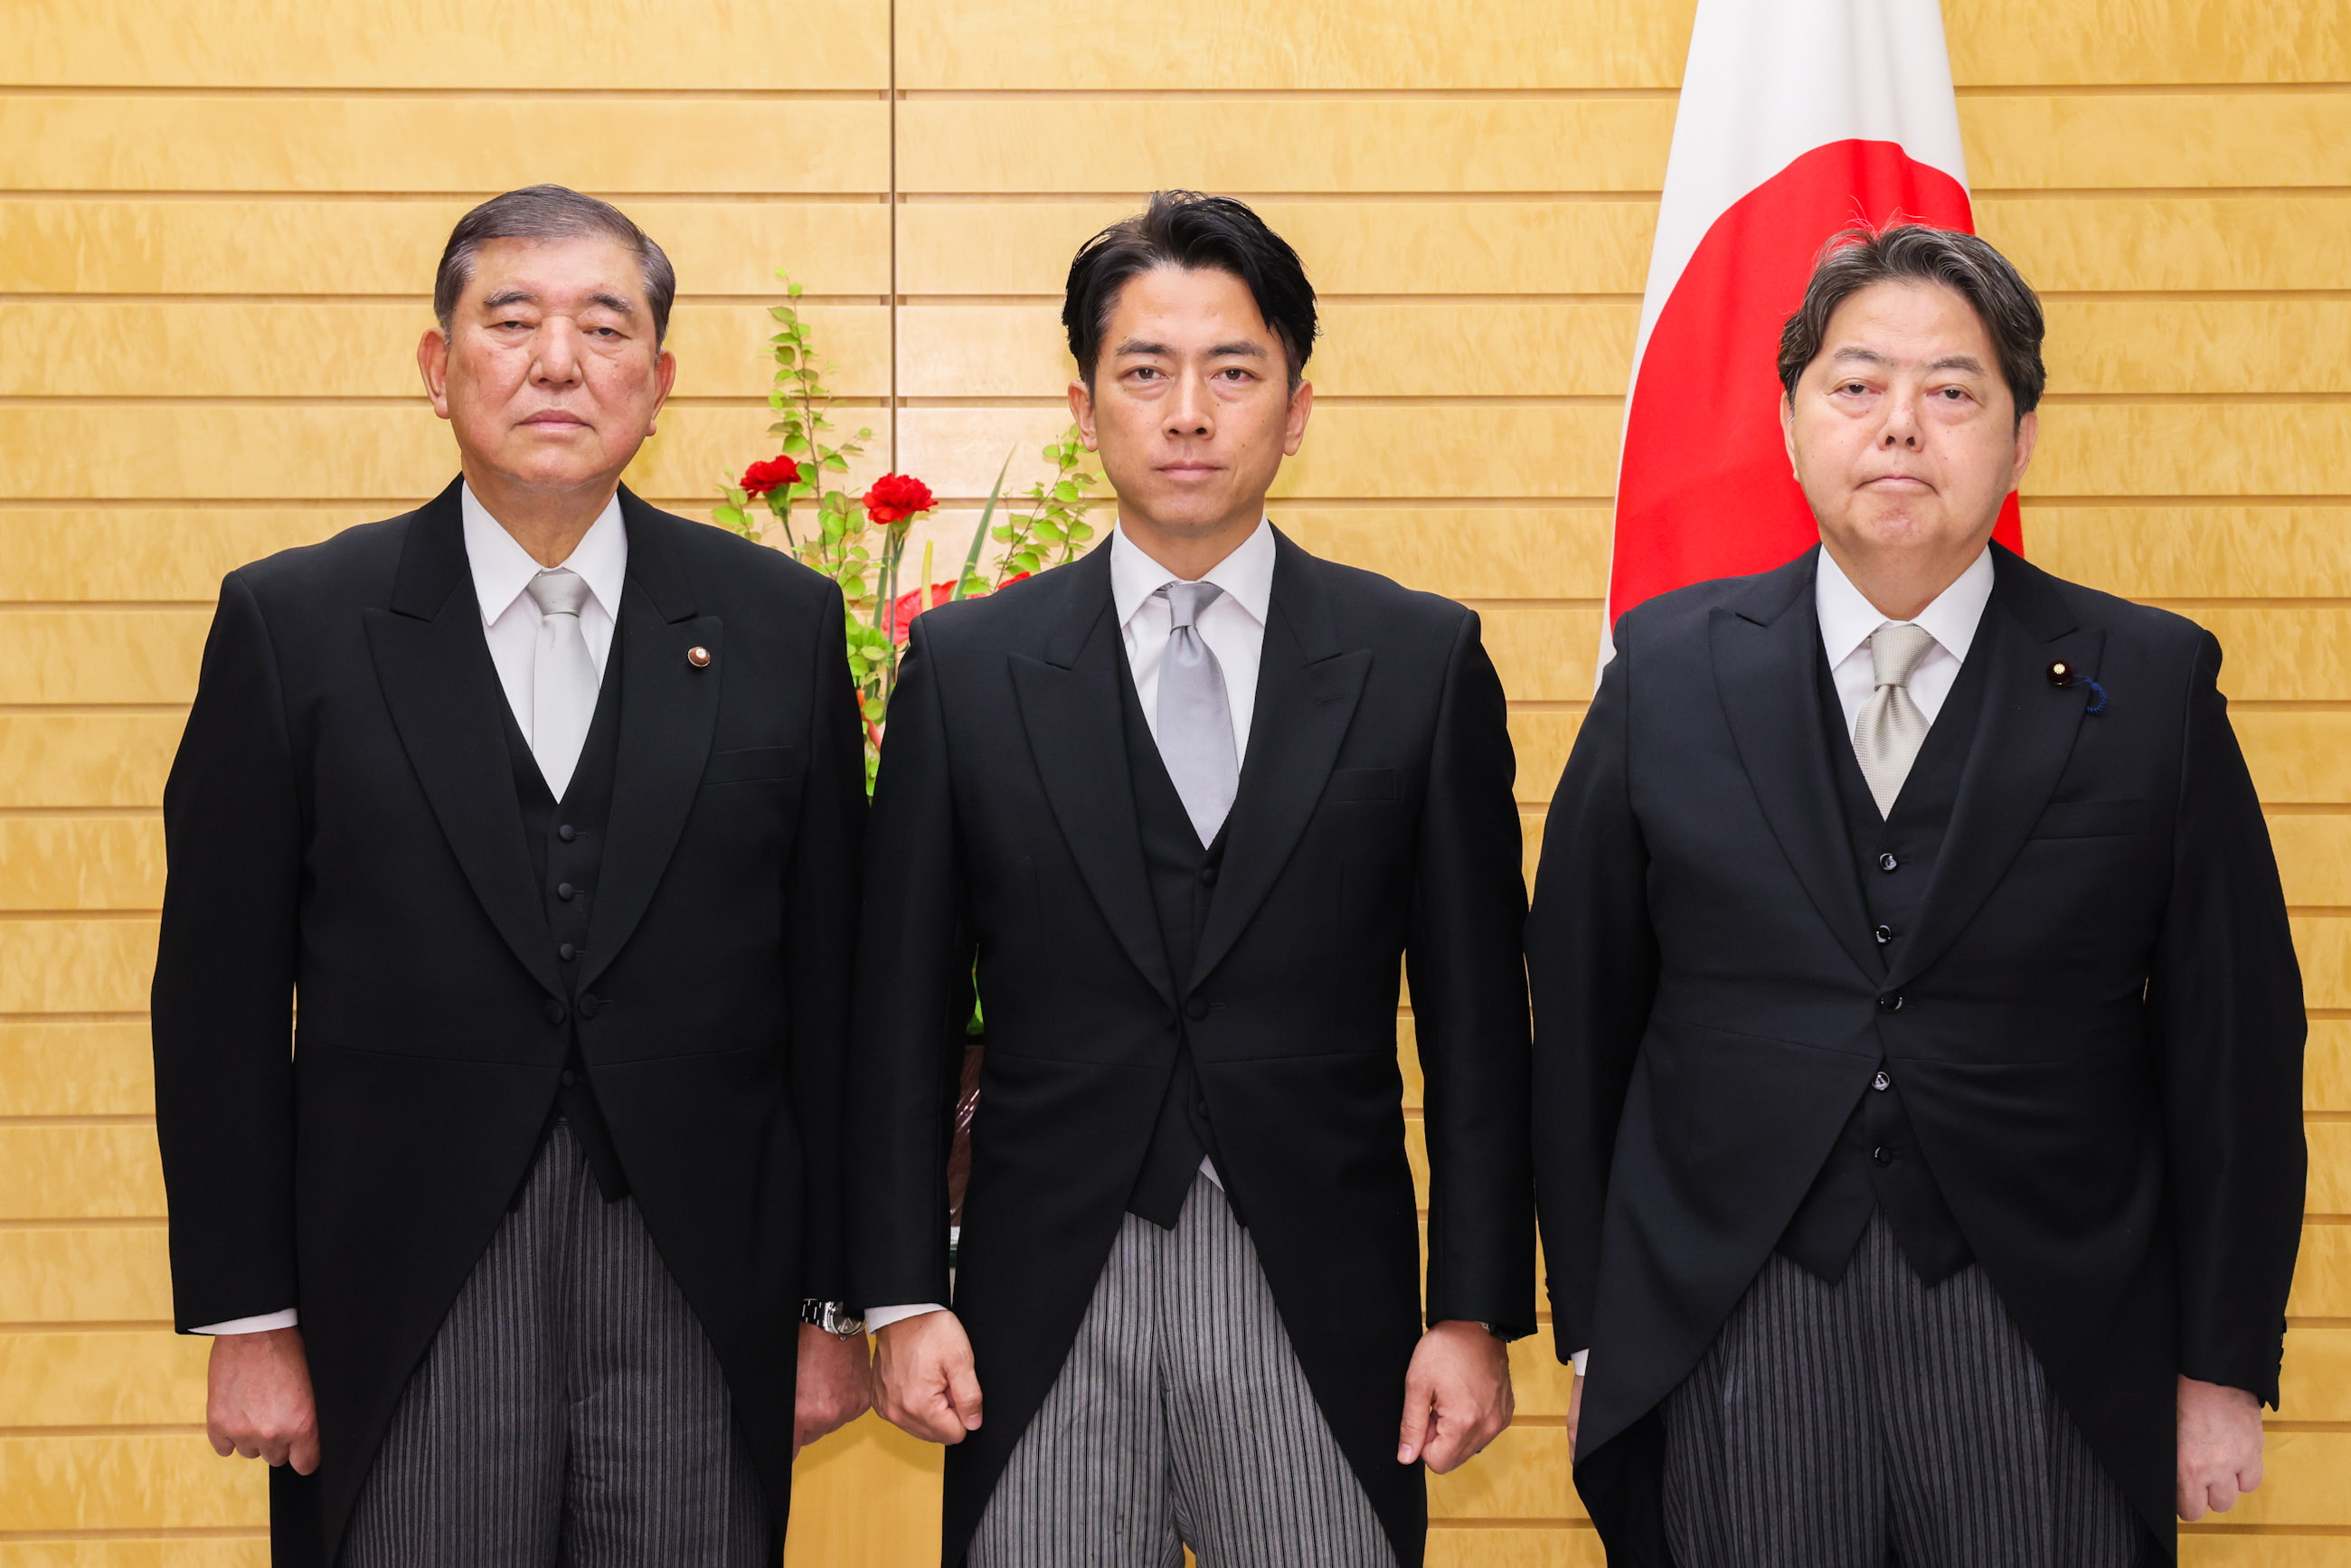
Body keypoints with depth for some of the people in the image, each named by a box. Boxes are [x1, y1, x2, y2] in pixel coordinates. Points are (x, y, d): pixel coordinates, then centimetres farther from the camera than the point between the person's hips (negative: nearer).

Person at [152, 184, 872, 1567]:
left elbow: (830, 991, 5)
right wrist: (247, 1322, -2)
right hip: (404, 1312, -1)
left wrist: (841, 1304, 5)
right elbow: (221, 1000, 1)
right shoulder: (296, 624, 1)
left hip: (701, 1304, 1)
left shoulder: (780, 624, 4)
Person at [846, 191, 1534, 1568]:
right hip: (1045, 1311, 1)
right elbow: (905, 1013, 5)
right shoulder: (967, 668, 5)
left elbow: (1477, 1021, 3)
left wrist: (1477, 1311, -1)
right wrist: (903, 1297, 0)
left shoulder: (1423, 662, 3)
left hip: (1323, 1310, 0)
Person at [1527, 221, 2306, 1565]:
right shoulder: (1669, 671, 3)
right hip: (1733, 1348, 1)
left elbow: (2234, 1047, 2)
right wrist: (1593, 1324, 6)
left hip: (2049, 1352, 0)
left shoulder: (2150, 685, 0)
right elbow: (1582, 1013, 6)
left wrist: (2225, 1370, 2)